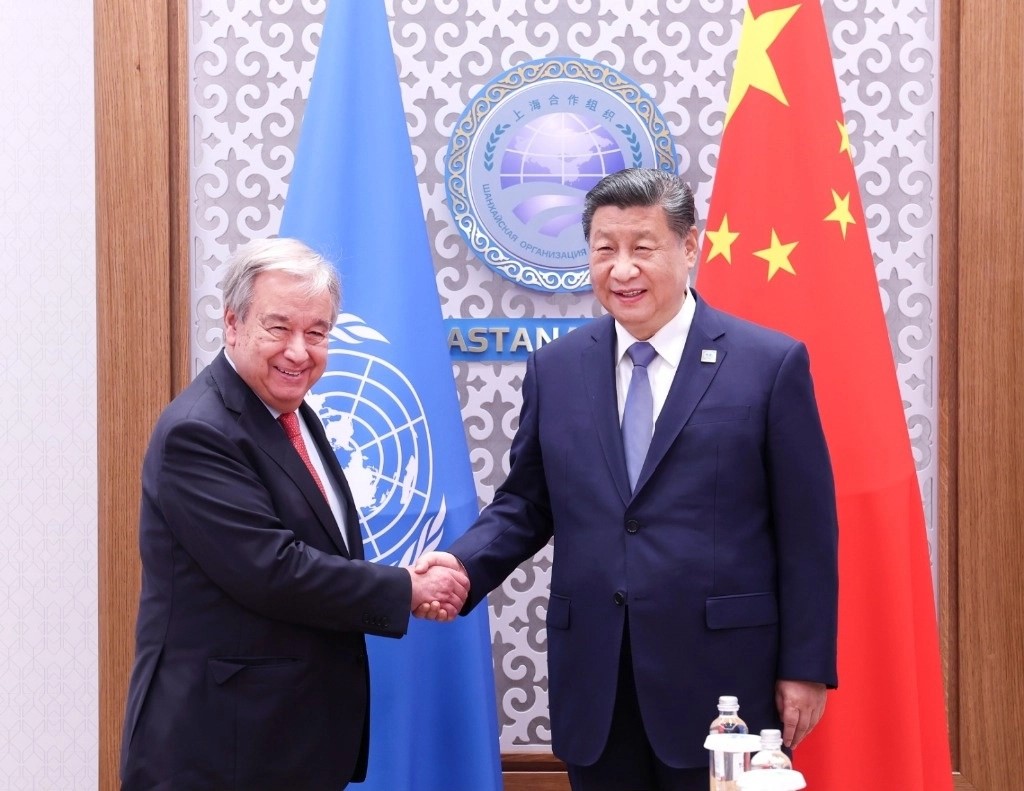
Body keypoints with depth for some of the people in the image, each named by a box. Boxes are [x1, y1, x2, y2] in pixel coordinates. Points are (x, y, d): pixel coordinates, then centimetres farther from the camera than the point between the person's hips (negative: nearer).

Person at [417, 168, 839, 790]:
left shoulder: (772, 363, -3)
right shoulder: (555, 368, 8)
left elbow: (806, 530, -3)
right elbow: (525, 505, 12)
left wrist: (806, 668, -4)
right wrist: (463, 565, -8)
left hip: (719, 676, -3)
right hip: (594, 686, 3)